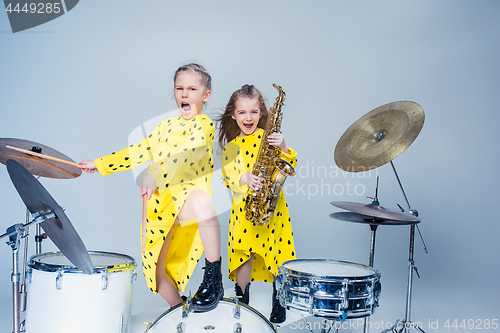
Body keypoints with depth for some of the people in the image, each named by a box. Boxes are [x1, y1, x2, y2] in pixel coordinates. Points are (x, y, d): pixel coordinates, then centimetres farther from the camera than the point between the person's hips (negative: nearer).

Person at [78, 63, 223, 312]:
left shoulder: (204, 125, -5)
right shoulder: (167, 126, 18)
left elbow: (185, 154, -24)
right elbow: (140, 151, 23)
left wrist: (154, 175, -39)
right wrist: (99, 164, 20)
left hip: (186, 197, -7)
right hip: (159, 203, 7)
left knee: (203, 203, -43)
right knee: (154, 267, 8)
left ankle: (213, 277, -29)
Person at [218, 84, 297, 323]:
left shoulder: (269, 137, 3)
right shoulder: (230, 147, 10)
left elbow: (291, 166, -2)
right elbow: (228, 177, -1)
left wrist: (283, 147, -19)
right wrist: (245, 179, -20)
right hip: (244, 209, 2)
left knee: (276, 255, 4)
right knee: (243, 256, 1)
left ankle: (278, 304, 25)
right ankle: (242, 303, 22)